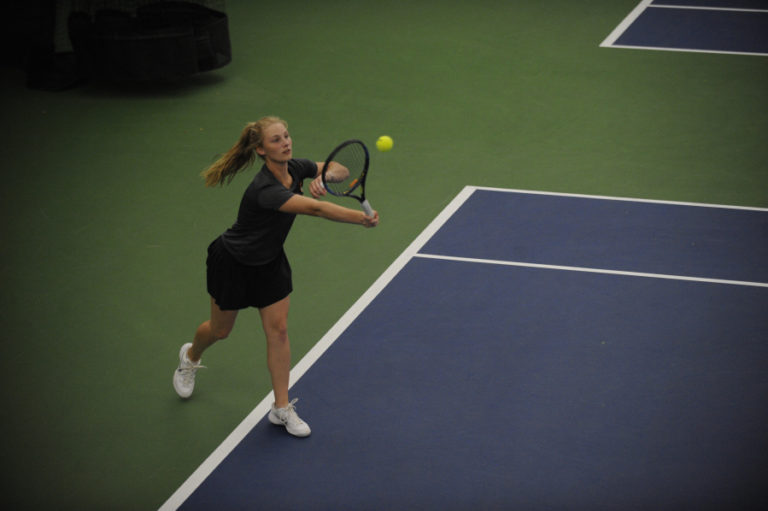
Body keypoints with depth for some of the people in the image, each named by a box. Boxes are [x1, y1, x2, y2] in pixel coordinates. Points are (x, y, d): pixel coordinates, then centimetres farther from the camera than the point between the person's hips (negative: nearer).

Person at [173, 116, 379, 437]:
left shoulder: (294, 168, -16)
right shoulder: (265, 190, -40)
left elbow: (340, 169, 0)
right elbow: (315, 209, -51)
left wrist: (323, 177, -23)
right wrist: (361, 218, -58)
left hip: (270, 261, 6)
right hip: (233, 263, -5)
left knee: (278, 329, -1)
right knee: (220, 330, 16)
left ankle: (282, 409, 9)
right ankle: (190, 356, 51)